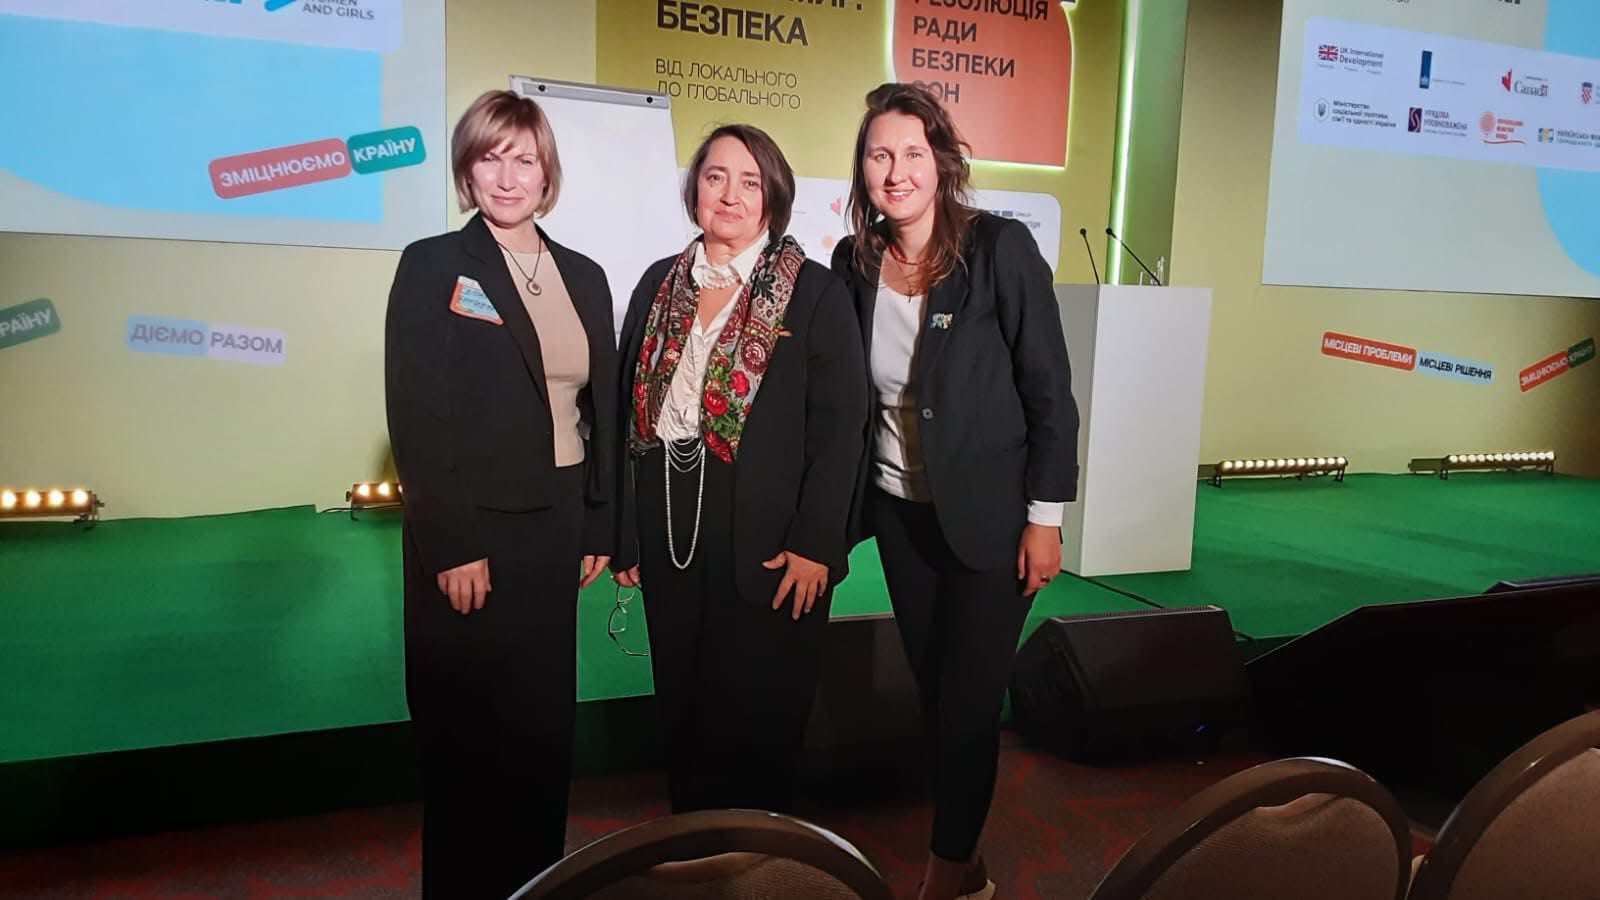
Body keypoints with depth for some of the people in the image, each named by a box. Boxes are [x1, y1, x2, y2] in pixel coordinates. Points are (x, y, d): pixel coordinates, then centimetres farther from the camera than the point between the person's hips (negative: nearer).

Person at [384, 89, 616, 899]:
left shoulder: (583, 277, 11)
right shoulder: (431, 267, -4)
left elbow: (602, 410, 12)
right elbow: (415, 415, -11)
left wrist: (598, 528, 7)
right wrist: (452, 545, -16)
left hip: (556, 527, 5)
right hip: (470, 531, -4)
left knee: (544, 727, 12)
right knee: (467, 735, 7)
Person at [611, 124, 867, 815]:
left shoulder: (815, 293, -3)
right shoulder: (659, 285, 10)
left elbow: (839, 425, -8)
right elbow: (629, 411, 9)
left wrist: (815, 545, -14)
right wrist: (624, 531, 5)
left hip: (768, 547, -4)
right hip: (668, 540, 4)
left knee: (758, 726, 8)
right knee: (682, 713, 14)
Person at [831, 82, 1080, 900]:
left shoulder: (1000, 248, -14)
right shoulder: (855, 260, -1)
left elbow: (1050, 390, -12)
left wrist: (1045, 517, -12)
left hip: (989, 516, -4)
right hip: (899, 511, 5)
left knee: (969, 699, 4)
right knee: (932, 692, 14)